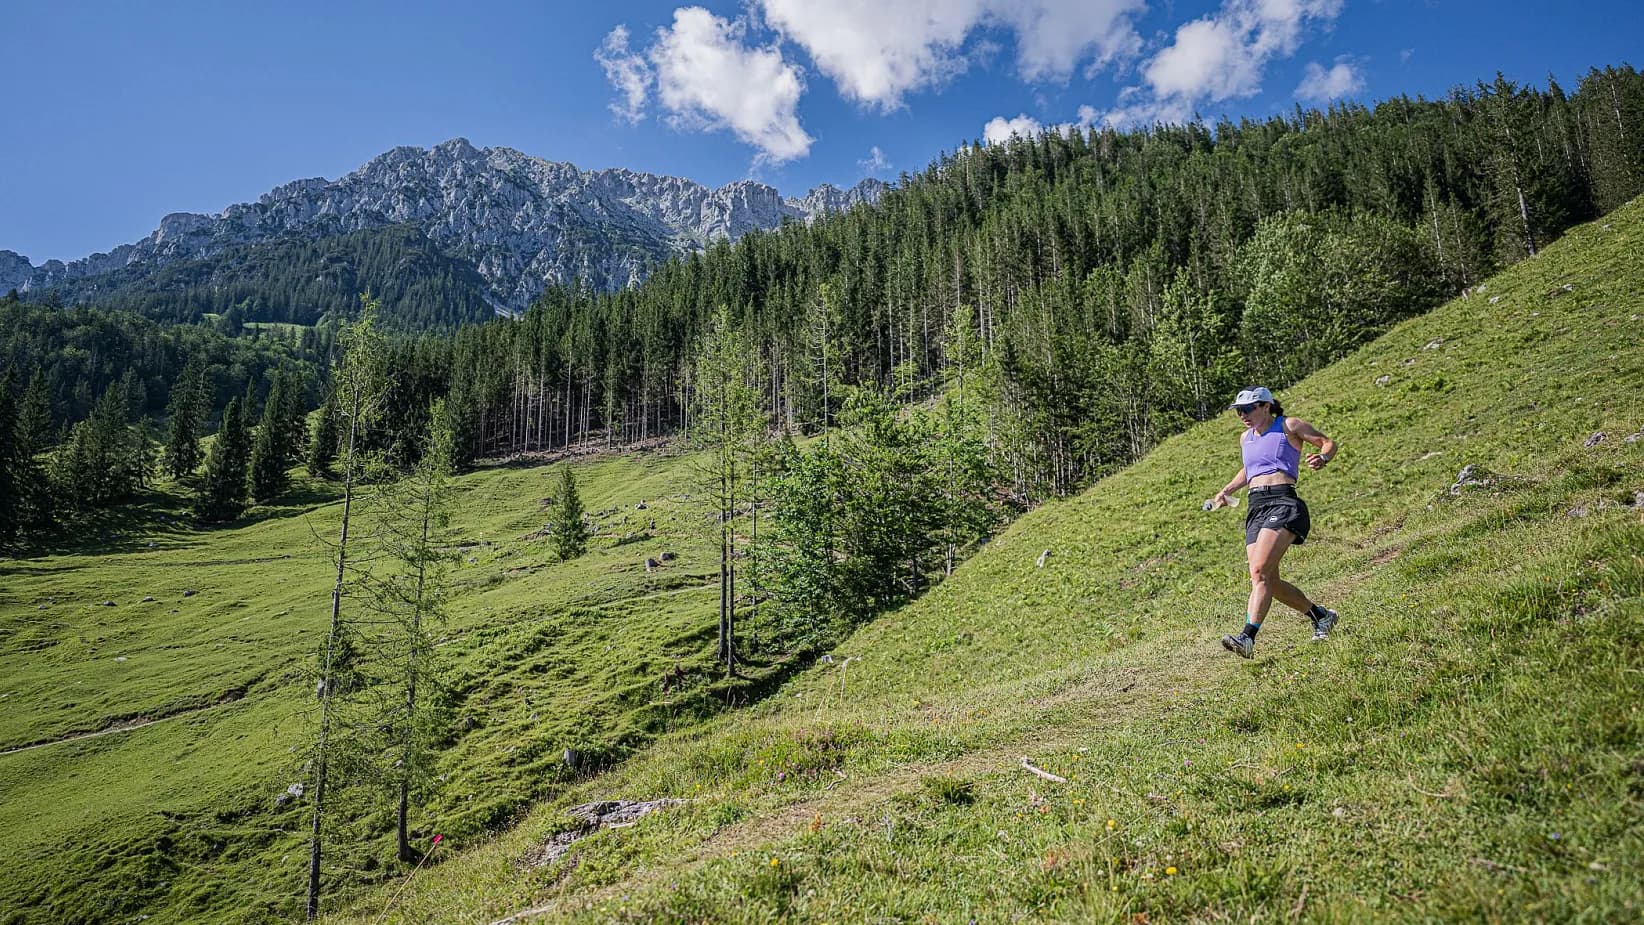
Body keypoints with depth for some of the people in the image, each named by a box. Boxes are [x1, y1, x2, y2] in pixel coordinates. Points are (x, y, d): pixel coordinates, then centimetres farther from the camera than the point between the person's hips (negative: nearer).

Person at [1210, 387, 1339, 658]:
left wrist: (1322, 458, -11)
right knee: (1270, 581, 3)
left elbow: (1328, 442, 10)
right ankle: (1320, 615, 27)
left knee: (1259, 571, -23)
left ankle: (1247, 637, -29)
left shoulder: (1289, 426, 5)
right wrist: (1226, 491, 28)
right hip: (1255, 507, 7)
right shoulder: (1245, 438, 22)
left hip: (1283, 503, -7)